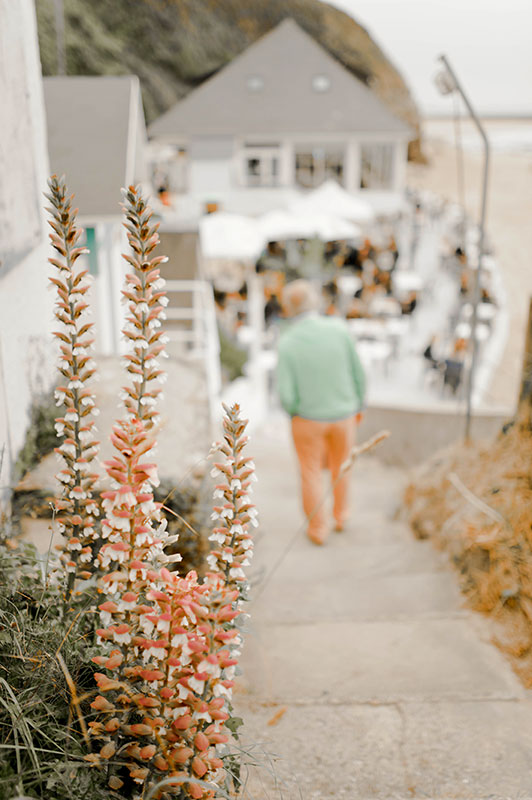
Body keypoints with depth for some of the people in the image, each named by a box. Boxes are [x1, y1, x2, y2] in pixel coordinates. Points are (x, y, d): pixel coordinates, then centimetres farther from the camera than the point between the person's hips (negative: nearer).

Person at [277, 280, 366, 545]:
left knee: (311, 473, 19)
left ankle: (318, 529, 31)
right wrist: (358, 406, 9)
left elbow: (287, 396, -20)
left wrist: (293, 410, 3)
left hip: (308, 418, -2)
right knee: (340, 465, 26)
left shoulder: (287, 344, -21)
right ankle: (341, 515, 44)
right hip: (343, 414, 2)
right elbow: (358, 374, -8)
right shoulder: (338, 330, -16)